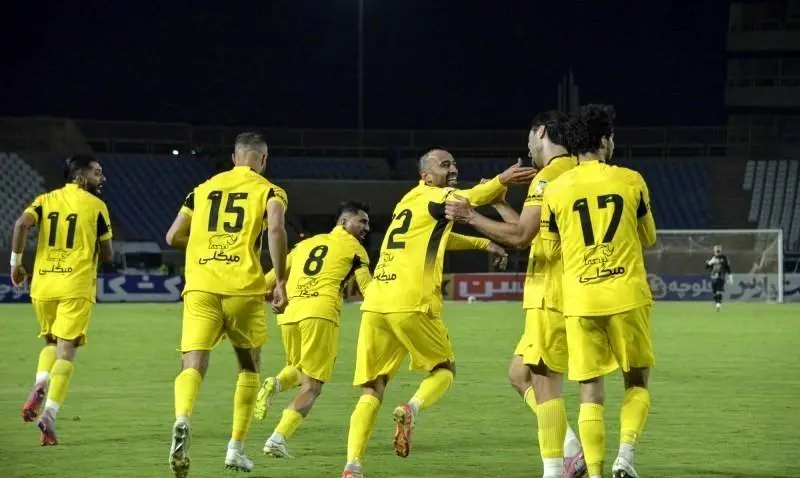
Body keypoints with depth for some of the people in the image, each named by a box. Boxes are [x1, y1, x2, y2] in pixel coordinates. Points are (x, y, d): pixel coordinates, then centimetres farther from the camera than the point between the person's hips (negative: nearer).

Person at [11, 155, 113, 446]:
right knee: (66, 350, -4)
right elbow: (107, 255, 5)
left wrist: (16, 261, 1)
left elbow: (22, 224, -7)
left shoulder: (45, 200, 12)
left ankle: (40, 386, -5)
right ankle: (50, 414, -17)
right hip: (76, 286, -4)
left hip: (43, 284, 4)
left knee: (51, 342, 23)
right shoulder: (96, 206, 3)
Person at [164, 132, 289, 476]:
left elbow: (173, 237, 19)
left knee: (193, 366, -7)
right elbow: (275, 229, -12)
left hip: (200, 287, 2)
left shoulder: (204, 189, 19)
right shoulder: (268, 191, 8)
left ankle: (183, 421, -39)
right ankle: (236, 448, 17)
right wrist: (281, 282, -9)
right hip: (243, 289, -1)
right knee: (249, 366, 19)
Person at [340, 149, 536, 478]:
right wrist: (500, 181, -39)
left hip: (375, 302, 7)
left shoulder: (410, 200, 27)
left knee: (372, 392, 8)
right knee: (444, 369, 16)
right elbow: (464, 200, -23)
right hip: (411, 303, -7)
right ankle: (411, 409, -14)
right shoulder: (434, 196, 2)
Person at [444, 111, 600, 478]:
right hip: (558, 293, 10)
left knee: (544, 381, -8)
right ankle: (570, 448, 6)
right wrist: (498, 204, 33)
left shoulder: (548, 177, -12)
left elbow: (521, 236, -18)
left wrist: (471, 217, -10)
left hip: (551, 296, -10)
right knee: (520, 373, 15)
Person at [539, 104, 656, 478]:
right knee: (637, 382, 14)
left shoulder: (555, 189, 2)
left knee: (591, 394, 5)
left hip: (580, 302, 1)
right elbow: (649, 238, 13)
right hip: (627, 296, -1)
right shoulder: (631, 181, 1)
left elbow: (551, 250, 11)